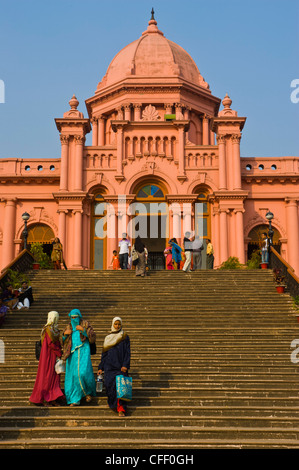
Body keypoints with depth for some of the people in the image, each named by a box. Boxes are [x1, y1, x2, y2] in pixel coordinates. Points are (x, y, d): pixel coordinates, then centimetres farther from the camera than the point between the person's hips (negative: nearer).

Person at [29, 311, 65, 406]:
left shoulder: (55, 329, 13)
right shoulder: (48, 329, -13)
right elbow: (50, 343, -19)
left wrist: (59, 351, 2)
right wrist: (60, 353, -12)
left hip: (54, 356, 8)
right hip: (48, 355, -8)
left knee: (55, 377, 7)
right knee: (47, 376, -4)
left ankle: (53, 399, 11)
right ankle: (44, 399, 4)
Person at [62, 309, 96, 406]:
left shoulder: (85, 324, 5)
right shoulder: (68, 327, 16)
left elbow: (93, 338, -4)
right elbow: (62, 342, 17)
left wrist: (83, 330, -15)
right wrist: (65, 334, -3)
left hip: (83, 352, -4)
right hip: (72, 353, 4)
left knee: (83, 373, -18)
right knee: (72, 375, -1)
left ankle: (89, 392, 8)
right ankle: (74, 399, 6)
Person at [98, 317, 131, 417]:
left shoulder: (125, 337, 4)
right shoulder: (108, 338, 13)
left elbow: (127, 352, -2)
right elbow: (104, 354, 15)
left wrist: (125, 365, -14)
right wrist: (101, 368, 10)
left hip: (120, 367, -3)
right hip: (109, 366, 3)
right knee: (109, 385, -1)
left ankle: (121, 409, -12)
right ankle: (112, 403, 21)